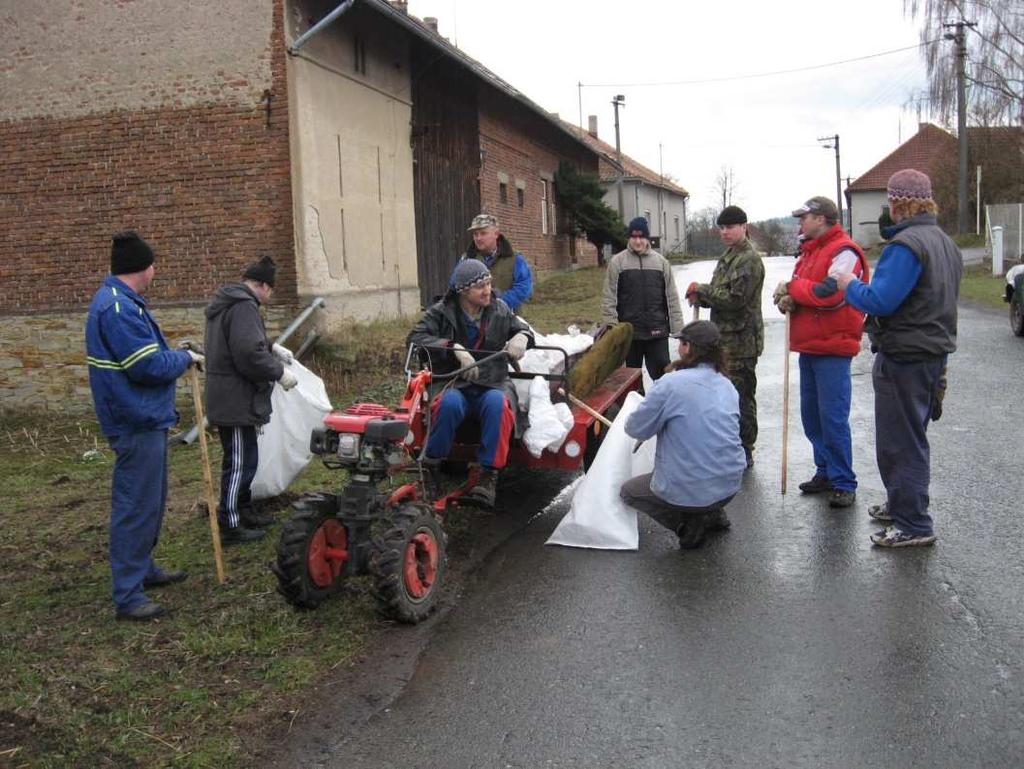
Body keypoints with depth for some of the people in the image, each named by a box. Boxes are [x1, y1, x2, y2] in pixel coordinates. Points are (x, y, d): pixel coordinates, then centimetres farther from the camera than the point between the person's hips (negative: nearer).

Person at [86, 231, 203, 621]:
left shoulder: (118, 301, 13)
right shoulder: (118, 308, -22)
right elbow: (148, 366, -24)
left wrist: (175, 355, 7)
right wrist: (185, 358, -9)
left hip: (143, 418, 11)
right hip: (137, 423, -11)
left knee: (151, 501, 22)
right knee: (136, 507, -6)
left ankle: (143, 568, 36)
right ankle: (127, 597, 1)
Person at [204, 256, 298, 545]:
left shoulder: (226, 302, 15)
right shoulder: (243, 307, -19)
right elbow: (250, 354, -28)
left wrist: (272, 347, 26)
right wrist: (279, 372, -16)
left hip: (226, 398, 11)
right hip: (236, 400, -11)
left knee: (241, 459, 21)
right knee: (240, 462, -3)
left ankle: (244, 511, 33)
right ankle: (230, 526, 4)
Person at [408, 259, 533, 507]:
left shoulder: (500, 310, 9)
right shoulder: (442, 312, 0)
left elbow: (523, 329, 22)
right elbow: (415, 337, -12)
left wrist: (522, 337, -5)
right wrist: (454, 347, -25)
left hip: (493, 382, 2)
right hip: (454, 383, -1)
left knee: (497, 403, -35)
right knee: (449, 403, -37)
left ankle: (489, 473, -28)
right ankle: (430, 465, -16)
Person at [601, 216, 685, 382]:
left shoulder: (661, 261, 6)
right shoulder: (617, 262, 0)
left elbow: (671, 297, 7)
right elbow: (609, 298, -3)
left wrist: (677, 327, 2)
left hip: (657, 331, 1)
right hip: (628, 332, -1)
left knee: (663, 373, 4)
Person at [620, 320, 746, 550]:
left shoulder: (671, 383, -17)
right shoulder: (727, 386, 4)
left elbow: (636, 429, -8)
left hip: (689, 491, -7)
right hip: (730, 485, 7)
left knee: (628, 491, 20)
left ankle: (689, 524, 4)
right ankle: (712, 514, 20)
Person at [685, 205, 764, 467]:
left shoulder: (749, 259, -14)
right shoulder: (728, 257, 17)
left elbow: (735, 298, -22)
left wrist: (701, 290, -11)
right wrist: (701, 296, 3)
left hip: (741, 340, -10)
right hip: (726, 337, 10)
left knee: (741, 396, -4)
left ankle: (744, 452, 4)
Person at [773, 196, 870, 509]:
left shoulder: (844, 252, -12)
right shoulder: (809, 251, 18)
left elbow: (829, 294, -24)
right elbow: (805, 292, 18)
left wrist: (792, 288, -9)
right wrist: (789, 300, -6)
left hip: (832, 348, -9)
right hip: (808, 347, 9)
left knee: (833, 418, -7)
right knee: (811, 416, 13)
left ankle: (844, 483, 1)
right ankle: (826, 472, 24)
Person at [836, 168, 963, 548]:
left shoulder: (905, 245, -20)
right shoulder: (945, 243, 13)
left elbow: (879, 301, -26)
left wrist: (850, 284, -9)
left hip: (904, 359, -10)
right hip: (935, 352, 10)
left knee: (900, 442, -2)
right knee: (911, 436, 21)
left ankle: (914, 524, 4)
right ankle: (900, 505, 34)